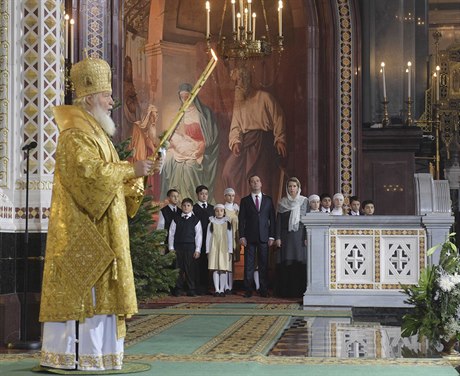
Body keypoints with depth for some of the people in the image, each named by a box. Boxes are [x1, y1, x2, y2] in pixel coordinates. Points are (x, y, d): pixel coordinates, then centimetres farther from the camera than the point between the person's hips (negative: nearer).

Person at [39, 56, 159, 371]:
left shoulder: (95, 133, 21)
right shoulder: (76, 135, -11)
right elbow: (90, 172, -24)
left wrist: (136, 175, 5)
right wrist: (131, 170, -20)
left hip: (98, 230, 10)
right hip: (81, 230, -10)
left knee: (96, 290, 8)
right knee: (84, 289, -10)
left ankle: (92, 352, 11)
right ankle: (71, 355, -6)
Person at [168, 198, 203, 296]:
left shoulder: (195, 220, 5)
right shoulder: (176, 220, 8)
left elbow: (199, 235, 3)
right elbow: (171, 234, 8)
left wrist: (197, 250, -4)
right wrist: (171, 248, 1)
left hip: (190, 247, -1)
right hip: (178, 247, 1)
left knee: (191, 269, -1)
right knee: (178, 269, 2)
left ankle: (192, 289, 6)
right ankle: (178, 289, 8)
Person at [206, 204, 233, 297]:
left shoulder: (227, 223, 7)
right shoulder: (211, 223, 8)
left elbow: (230, 237, 5)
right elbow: (208, 237, 8)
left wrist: (230, 250, -1)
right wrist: (208, 250, 2)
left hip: (224, 249, 0)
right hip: (214, 248, 0)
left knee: (223, 270, -4)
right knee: (215, 269, -3)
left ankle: (222, 289, 0)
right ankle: (216, 289, 0)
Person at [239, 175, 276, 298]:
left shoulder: (268, 200, 11)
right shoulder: (245, 200, 8)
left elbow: (272, 219, 8)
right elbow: (241, 219, 4)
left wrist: (272, 236, 0)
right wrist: (242, 236, -5)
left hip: (264, 237, 1)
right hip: (249, 237, -1)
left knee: (264, 264, 1)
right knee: (249, 265, -1)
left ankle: (263, 290, 5)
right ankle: (248, 290, 2)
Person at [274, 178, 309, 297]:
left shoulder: (305, 201, 4)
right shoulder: (282, 202, 6)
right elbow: (278, 221, 6)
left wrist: (307, 237, -7)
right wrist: (278, 238, -3)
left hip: (300, 236, -1)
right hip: (286, 237, 1)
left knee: (300, 262, -4)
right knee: (285, 263, -2)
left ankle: (299, 290, 3)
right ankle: (285, 291, 4)